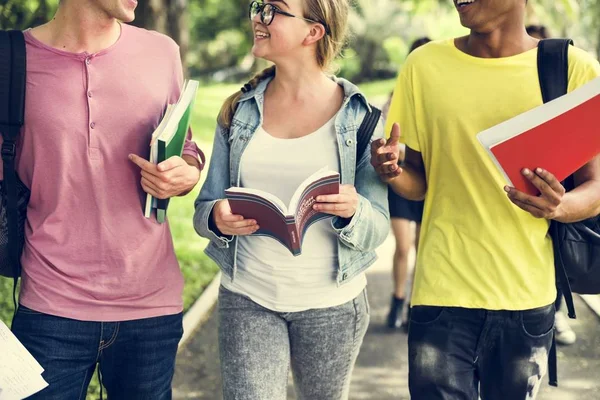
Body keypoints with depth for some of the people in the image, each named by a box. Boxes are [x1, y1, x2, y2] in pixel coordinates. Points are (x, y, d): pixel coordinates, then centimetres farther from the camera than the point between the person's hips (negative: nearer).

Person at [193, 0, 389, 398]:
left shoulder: (360, 116, -5)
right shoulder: (239, 110, 3)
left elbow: (378, 228, -4)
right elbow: (205, 208, 6)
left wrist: (352, 212, -27)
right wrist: (217, 219, -17)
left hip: (332, 304, -1)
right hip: (248, 299, 1)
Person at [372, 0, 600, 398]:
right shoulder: (425, 65, 2)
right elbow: (419, 182, 8)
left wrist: (559, 206, -23)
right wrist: (394, 174, -14)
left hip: (528, 298, 0)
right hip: (443, 295, 0)